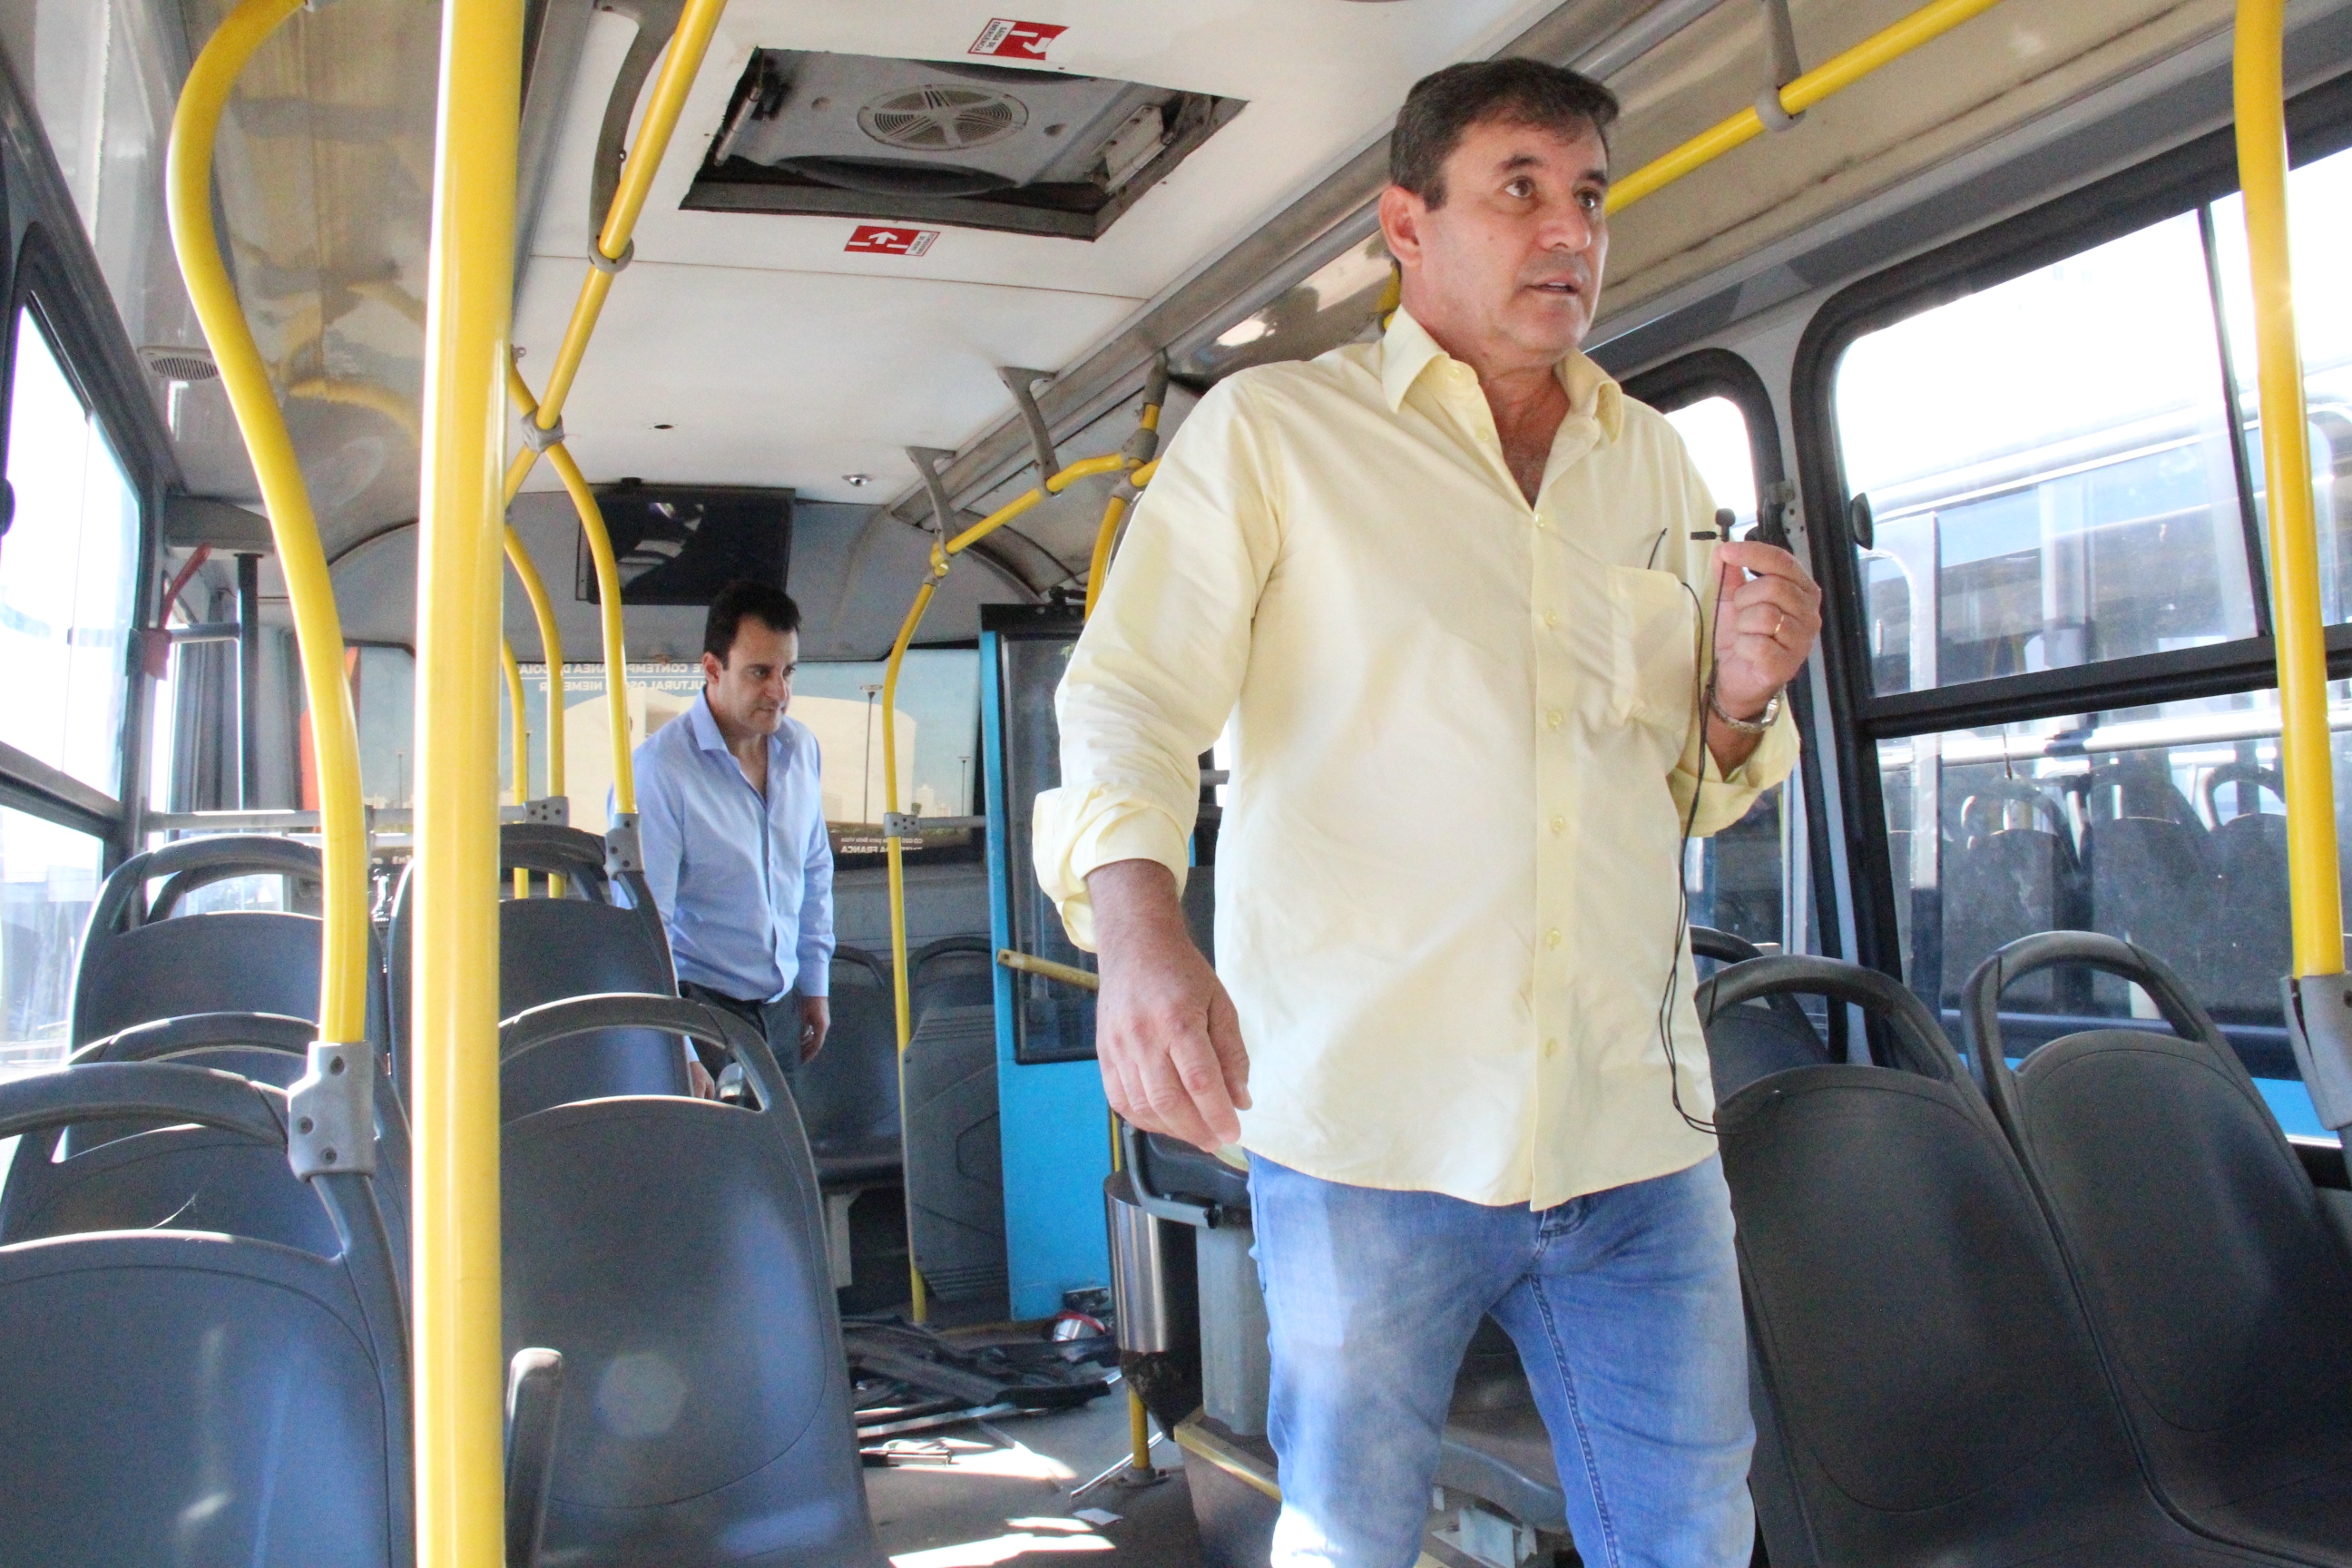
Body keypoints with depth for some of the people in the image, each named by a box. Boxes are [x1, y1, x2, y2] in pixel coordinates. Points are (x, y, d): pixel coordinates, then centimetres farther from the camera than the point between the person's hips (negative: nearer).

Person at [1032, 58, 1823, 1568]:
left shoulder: (1655, 461, 16)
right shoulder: (1268, 430, 2)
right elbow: (1128, 705, -8)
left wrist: (1740, 700, -2)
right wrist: (1143, 933, -28)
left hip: (1636, 1122, 4)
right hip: (1371, 1121, -4)